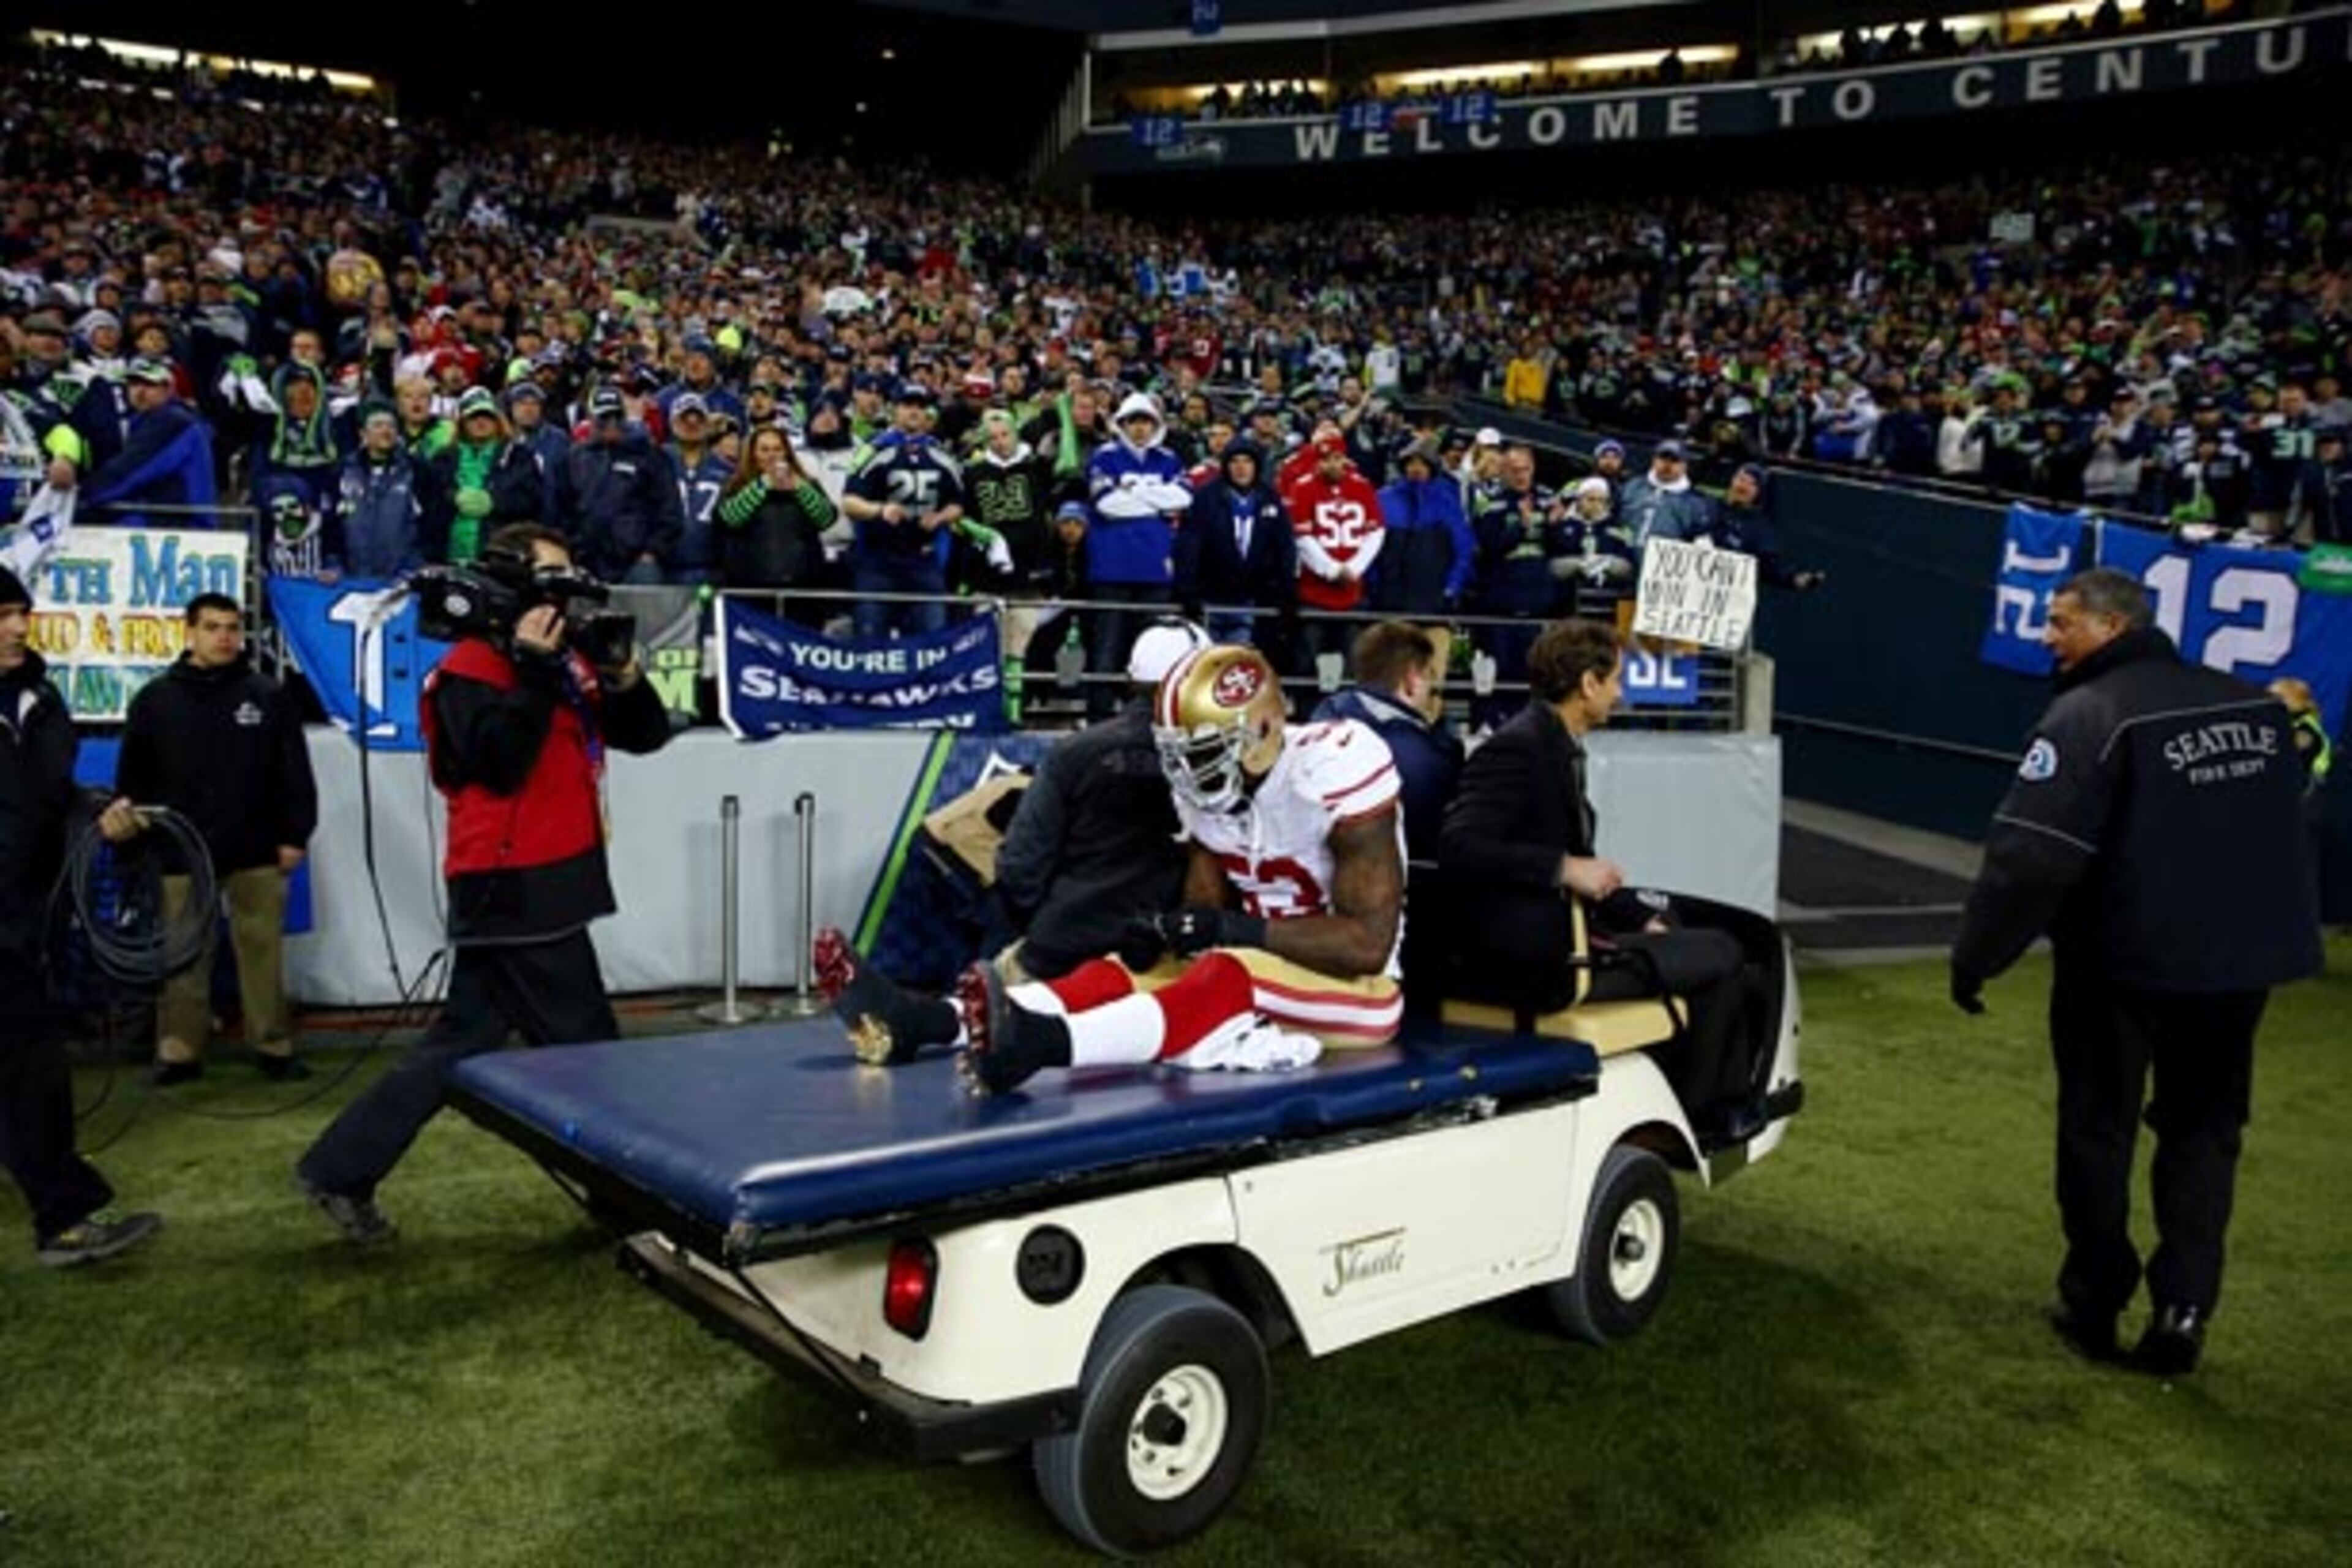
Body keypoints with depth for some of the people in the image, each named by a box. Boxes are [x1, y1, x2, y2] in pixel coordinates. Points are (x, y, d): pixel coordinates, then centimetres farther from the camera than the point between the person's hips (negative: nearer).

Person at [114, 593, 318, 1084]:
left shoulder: (269, 696, 3)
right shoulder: (156, 699, 5)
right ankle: (179, 1052, 14)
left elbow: (294, 773, 3)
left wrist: (295, 835, -2)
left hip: (257, 852, -1)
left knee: (263, 953, 5)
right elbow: (133, 778, 8)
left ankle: (274, 1046, 12)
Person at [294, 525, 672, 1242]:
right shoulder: (471, 668, -8)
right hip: (512, 892, -9)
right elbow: (498, 765, -22)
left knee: (461, 1040, 11)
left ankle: (340, 1170, 17)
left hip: (542, 889, 9)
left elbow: (647, 735, 12)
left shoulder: (563, 667, 16)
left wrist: (623, 675, -6)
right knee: (584, 1048, -1)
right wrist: (533, 674, -21)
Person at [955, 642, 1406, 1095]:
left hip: (1352, 987, -6)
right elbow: (1204, 910, 5)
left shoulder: (1331, 772, -21)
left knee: (1234, 978, -34)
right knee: (1131, 969, -16)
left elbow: (1368, 944, -24)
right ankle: (963, 1018, -40)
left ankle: (1047, 1042, -56)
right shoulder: (1208, 791, 0)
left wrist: (1238, 929, -29)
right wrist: (1161, 933, -18)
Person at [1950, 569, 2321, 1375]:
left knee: (2098, 1133, 10)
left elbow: (2030, 857, -23)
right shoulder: (2256, 708, 8)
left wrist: (1976, 956, -14)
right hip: (2243, 960, 6)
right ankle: (2184, 1303, 8)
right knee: (2204, 1129, 17)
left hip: (2123, 962, -5)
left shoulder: (2091, 718, -16)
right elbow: (2287, 832, 19)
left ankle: (2094, 1306, 20)